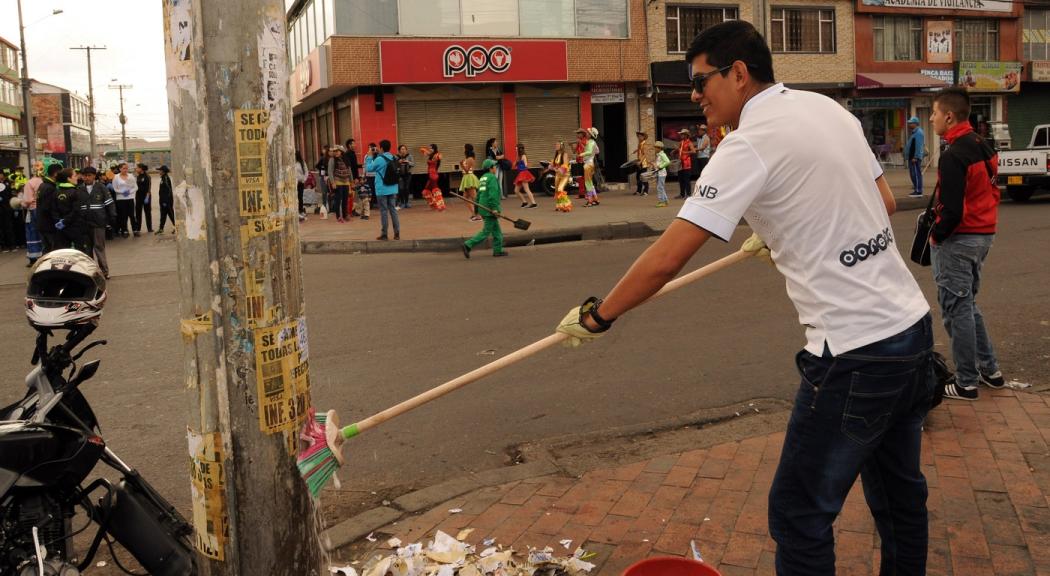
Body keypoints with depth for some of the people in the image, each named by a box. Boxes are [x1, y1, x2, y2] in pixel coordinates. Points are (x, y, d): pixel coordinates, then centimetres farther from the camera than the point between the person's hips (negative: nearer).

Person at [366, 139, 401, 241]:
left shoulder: (379, 159, -15)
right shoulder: (394, 159, 6)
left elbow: (368, 168, -2)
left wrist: (369, 157, 9)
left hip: (382, 190, -5)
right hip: (393, 189, 5)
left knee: (384, 211, 0)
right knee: (393, 210, 9)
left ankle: (384, 234, 4)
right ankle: (397, 233, 7)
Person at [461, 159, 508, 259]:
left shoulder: (483, 178, 16)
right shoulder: (492, 177, -11)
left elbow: (479, 195, 18)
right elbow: (493, 194, -22)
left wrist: (478, 210, 21)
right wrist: (494, 208, -24)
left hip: (483, 208, 9)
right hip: (490, 209, -9)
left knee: (496, 230, 15)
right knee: (486, 231, -6)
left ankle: (498, 250, 17)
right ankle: (468, 245, -12)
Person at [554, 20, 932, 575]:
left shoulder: (749, 143, -17)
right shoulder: (829, 108, 8)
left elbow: (666, 259, -20)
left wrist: (595, 316, -8)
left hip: (856, 352, -9)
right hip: (912, 322, 9)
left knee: (799, 515, 2)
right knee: (899, 491, 23)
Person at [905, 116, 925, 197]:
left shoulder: (918, 133, -14)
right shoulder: (914, 132, 19)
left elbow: (918, 146, -21)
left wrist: (915, 157, -25)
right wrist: (907, 156, 23)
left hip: (915, 158, -11)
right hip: (912, 157, 11)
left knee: (916, 173, -11)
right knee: (913, 173, 14)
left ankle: (918, 191, -11)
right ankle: (916, 189, 21)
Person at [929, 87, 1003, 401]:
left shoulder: (953, 156, -21)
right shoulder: (983, 147, 9)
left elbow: (952, 211, -24)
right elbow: (991, 192, 17)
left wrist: (935, 235, -9)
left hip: (957, 241, -9)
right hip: (983, 235, 9)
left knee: (957, 310, 1)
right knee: (968, 304, 21)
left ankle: (966, 382, 9)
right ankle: (989, 369, 27)